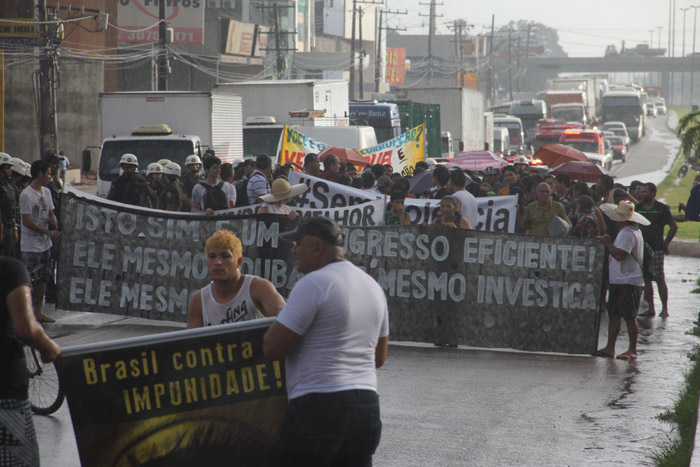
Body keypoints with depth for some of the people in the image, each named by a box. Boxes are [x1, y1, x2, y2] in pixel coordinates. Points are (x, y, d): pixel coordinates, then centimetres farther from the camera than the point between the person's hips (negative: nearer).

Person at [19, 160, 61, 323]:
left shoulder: (46, 192, 11)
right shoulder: (26, 195, -15)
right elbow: (27, 221, -18)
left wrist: (57, 227, -7)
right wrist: (49, 232, -20)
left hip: (45, 244, 8)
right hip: (31, 247, -8)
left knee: (43, 279, 12)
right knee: (29, 281, -7)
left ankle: (38, 312, 20)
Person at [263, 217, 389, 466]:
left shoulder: (313, 284, -12)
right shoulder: (373, 285, 16)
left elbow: (273, 348, -13)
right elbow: (379, 358, 23)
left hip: (318, 408, -8)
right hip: (367, 405, 8)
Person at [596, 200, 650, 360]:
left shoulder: (628, 233, -17)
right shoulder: (631, 230, 17)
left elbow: (619, 255, -26)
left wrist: (607, 243, -14)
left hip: (628, 282, -11)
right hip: (619, 281, 11)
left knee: (629, 316, -6)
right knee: (614, 314, 10)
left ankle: (632, 350, -1)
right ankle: (610, 348, 13)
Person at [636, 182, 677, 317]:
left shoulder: (662, 208, -3)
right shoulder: (637, 208, 8)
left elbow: (674, 227, 2)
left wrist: (666, 243, 1)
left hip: (656, 249, -4)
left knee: (660, 280, -6)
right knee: (646, 280, 5)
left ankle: (664, 308, 0)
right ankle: (650, 308, 11)